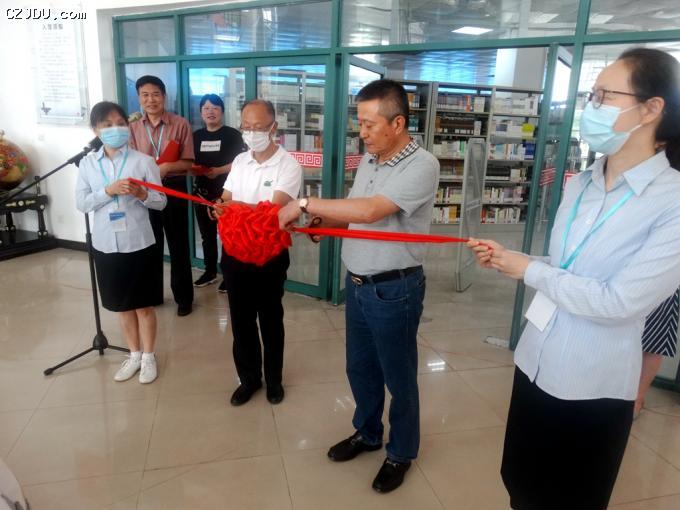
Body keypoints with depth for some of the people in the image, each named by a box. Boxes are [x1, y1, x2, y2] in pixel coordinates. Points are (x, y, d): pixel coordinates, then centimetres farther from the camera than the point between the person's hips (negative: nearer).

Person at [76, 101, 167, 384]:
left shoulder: (144, 161, -6)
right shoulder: (88, 163, 2)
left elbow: (160, 202, -4)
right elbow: (81, 203, -2)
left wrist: (141, 194, -23)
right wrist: (108, 191, -17)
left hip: (139, 243, -3)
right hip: (106, 244, 3)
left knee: (144, 305, 9)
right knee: (122, 306, 16)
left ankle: (148, 357, 26)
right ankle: (134, 355, 33)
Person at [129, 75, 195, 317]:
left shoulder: (180, 124, -7)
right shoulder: (133, 127, 3)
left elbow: (188, 163, -7)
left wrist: (167, 167, -25)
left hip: (174, 189, -3)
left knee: (178, 244, 5)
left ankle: (184, 297, 19)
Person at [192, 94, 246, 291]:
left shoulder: (232, 135, -5)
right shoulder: (197, 136, 12)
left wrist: (219, 170, -19)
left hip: (225, 193, -5)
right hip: (202, 191, 6)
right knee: (207, 235, 14)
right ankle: (210, 272, 28)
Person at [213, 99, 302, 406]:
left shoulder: (289, 165, -11)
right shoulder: (239, 161, 8)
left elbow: (274, 209, -22)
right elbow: (225, 201, 5)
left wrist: (236, 206, -32)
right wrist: (219, 208, -18)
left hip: (270, 254, -5)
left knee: (270, 320, 11)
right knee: (241, 319, 14)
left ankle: (273, 378, 31)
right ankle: (249, 377, 32)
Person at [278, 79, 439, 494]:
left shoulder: (422, 165, -19)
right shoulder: (369, 160, 7)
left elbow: (368, 211, -30)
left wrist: (305, 204, -24)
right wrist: (318, 222, -6)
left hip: (394, 290, -7)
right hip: (357, 283, 8)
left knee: (398, 377, 12)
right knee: (360, 368, 22)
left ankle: (402, 452, 35)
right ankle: (367, 433, 45)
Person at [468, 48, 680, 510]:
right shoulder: (579, 184, 2)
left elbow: (619, 302, -24)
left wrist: (530, 270, -15)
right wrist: (506, 258, -6)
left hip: (593, 385, -6)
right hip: (536, 362, 6)